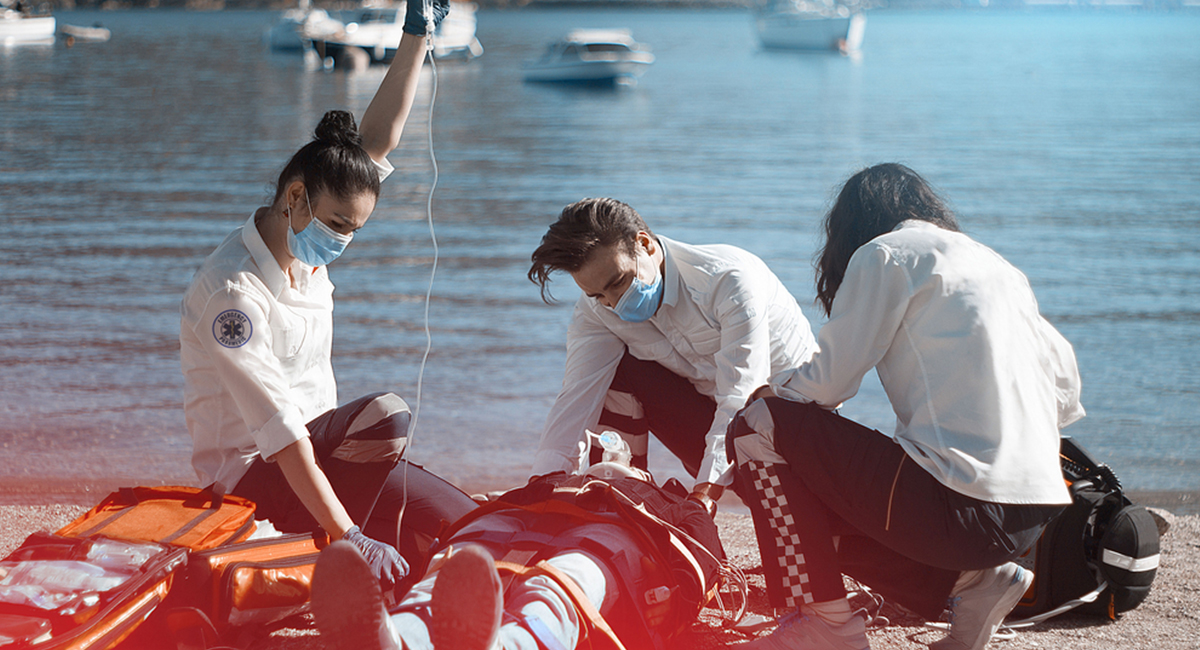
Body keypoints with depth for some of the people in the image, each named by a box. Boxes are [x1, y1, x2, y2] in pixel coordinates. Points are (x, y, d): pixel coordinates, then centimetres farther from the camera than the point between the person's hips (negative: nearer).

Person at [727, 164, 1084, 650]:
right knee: (820, 516, 25)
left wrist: (768, 396, 19)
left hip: (961, 509, -8)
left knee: (759, 427, 3)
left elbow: (828, 381, -2)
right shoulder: (998, 267, 22)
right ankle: (969, 581, 10)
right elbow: (1064, 380, 24)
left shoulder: (886, 254, 1)